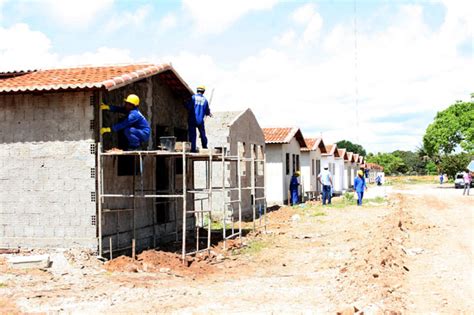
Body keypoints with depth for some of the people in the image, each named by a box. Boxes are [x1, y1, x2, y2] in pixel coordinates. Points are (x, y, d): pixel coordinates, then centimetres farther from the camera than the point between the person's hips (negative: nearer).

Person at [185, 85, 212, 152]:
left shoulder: (193, 97, -7)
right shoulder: (205, 100, 2)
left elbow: (188, 107, -11)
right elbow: (207, 111, 7)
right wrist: (209, 114, 30)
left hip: (192, 119, -2)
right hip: (200, 120, 2)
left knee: (192, 134, 1)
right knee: (202, 133, 17)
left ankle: (193, 148, -2)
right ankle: (205, 146, 24)